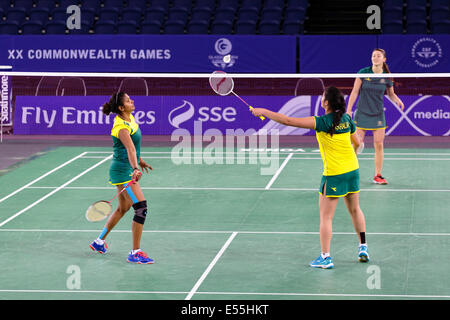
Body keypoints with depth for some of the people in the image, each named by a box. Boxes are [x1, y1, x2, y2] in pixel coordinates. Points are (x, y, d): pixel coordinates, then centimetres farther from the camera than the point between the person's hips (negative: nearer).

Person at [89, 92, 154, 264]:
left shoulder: (130, 118, 8)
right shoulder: (121, 127, -23)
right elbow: (130, 149, -39)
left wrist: (139, 161, 35)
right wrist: (135, 169, -52)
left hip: (128, 170, 10)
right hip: (123, 171, -10)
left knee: (122, 209, 21)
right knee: (141, 207, -14)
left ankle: (99, 242, 36)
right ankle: (135, 253, -10)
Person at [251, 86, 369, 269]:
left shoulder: (322, 122, -18)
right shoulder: (347, 119, 1)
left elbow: (288, 121, -20)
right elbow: (357, 143, 14)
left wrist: (264, 112, -12)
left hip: (334, 175, -7)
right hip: (353, 170, 7)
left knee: (326, 216, 2)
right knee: (355, 210, 22)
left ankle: (325, 257, 1)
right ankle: (363, 248, 28)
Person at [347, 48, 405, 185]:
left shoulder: (387, 77, 0)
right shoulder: (363, 73, -6)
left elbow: (391, 94, 14)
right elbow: (355, 92, -3)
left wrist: (398, 101, -8)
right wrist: (348, 109, -8)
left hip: (378, 114, 2)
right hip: (362, 113, -2)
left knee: (379, 144, -1)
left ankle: (378, 176, 7)